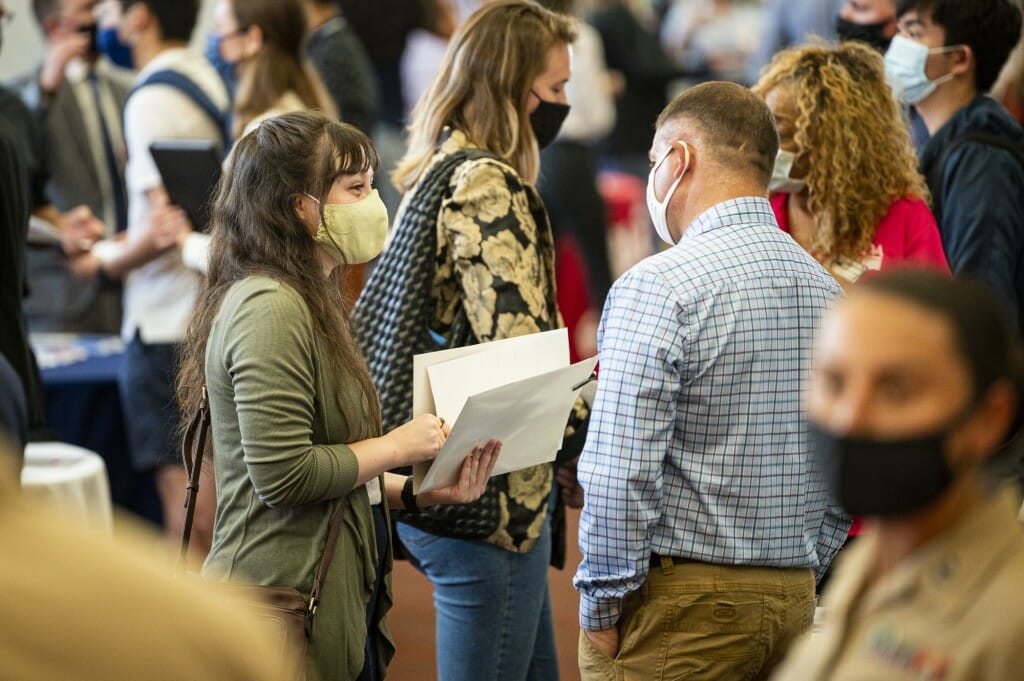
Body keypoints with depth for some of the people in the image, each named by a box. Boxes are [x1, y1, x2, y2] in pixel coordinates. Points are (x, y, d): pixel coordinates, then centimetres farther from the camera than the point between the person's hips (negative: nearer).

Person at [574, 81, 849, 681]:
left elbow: (621, 474, -19)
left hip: (681, 604, -7)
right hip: (793, 600, 7)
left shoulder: (658, 287, -14)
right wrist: (798, 575, 19)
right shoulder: (826, 290, 9)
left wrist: (602, 607, -10)